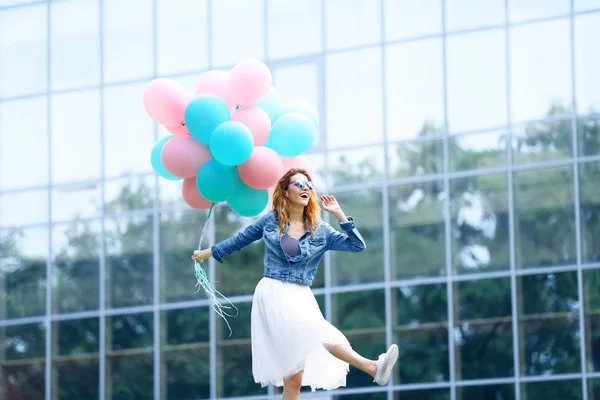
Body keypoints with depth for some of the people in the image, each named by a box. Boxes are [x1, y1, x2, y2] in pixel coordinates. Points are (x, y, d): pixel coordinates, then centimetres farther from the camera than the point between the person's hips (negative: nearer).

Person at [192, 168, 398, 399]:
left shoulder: (320, 231, 10)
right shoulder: (271, 220, 7)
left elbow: (358, 245, 6)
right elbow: (241, 240, 21)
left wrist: (338, 214, 2)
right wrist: (210, 252, 30)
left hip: (301, 297, 4)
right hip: (273, 293, -4)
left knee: (294, 379, -1)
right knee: (316, 332, -31)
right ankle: (372, 368, -47)